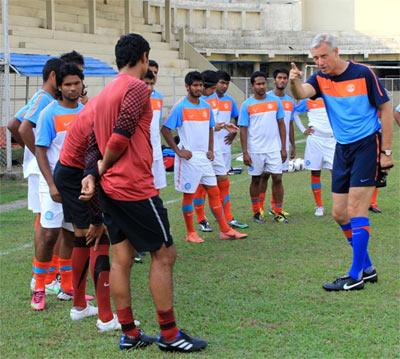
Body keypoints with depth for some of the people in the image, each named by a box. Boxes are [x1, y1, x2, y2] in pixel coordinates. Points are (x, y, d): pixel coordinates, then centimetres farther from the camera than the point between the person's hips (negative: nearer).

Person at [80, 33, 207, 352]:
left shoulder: (105, 93, 15)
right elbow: (121, 134, -20)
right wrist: (103, 166, -6)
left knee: (122, 257, 9)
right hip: (135, 188, -9)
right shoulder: (137, 88, -12)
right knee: (164, 254, 0)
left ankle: (129, 334, 14)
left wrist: (92, 174, -2)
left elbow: (95, 142, 11)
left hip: (110, 188, 9)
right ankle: (169, 334, 4)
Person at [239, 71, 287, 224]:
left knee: (277, 178, -1)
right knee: (256, 180, 8)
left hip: (274, 148, 1)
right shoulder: (247, 105, -3)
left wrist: (283, 147, 3)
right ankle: (256, 213, 18)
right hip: (255, 150, -1)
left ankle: (278, 213, 6)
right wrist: (245, 152, -7)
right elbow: (243, 129, -2)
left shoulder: (275, 101, 3)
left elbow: (281, 125, 7)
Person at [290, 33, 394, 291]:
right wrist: (294, 82, -42)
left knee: (355, 210, -10)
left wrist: (386, 152, -10)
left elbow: (386, 110, -7)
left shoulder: (363, 74, -11)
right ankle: (367, 268, 23)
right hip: (343, 149, 6)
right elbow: (302, 93, -18)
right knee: (339, 213, 7)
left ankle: (356, 276, -3)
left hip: (368, 145, -6)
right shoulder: (321, 79, 3)